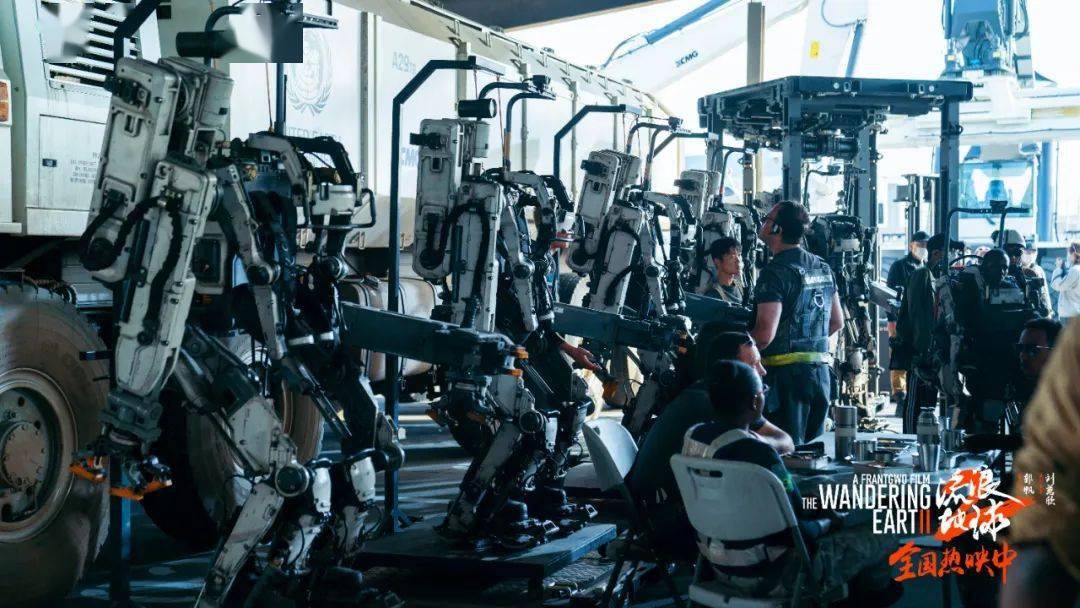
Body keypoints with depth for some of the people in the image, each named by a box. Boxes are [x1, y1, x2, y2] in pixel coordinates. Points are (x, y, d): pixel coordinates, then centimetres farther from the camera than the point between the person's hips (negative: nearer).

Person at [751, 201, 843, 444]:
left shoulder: (776, 272, -14)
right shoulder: (822, 267, 12)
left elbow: (765, 334, -22)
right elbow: (837, 322, 21)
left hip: (787, 372, -8)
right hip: (821, 371, 8)